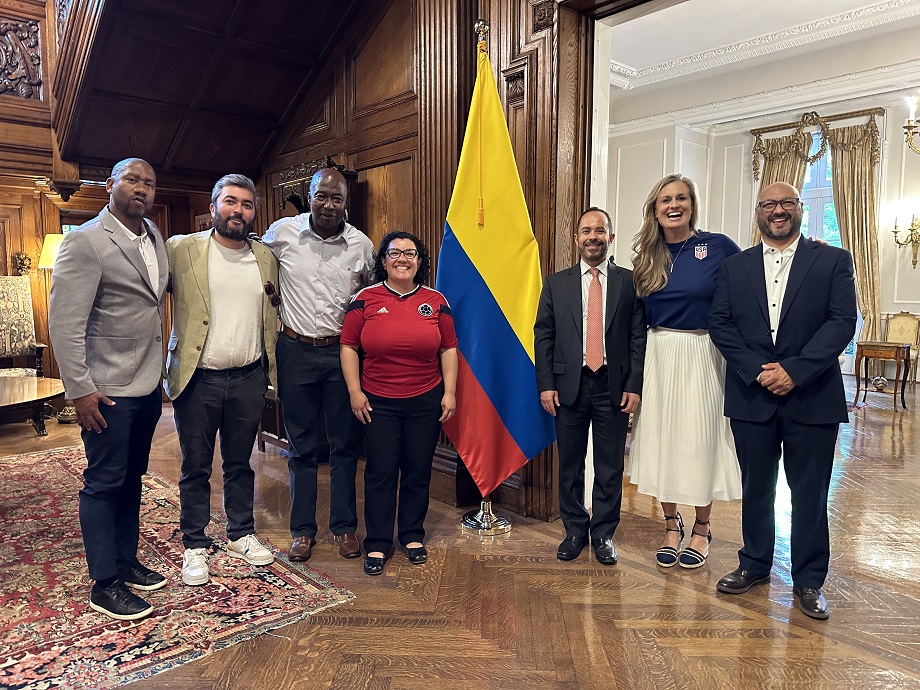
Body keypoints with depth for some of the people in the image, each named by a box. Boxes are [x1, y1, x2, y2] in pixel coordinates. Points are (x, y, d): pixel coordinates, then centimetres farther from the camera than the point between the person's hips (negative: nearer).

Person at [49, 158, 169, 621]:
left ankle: (126, 562, 33)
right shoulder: (85, 242, -13)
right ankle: (104, 584, 18)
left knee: (131, 478, 17)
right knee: (104, 483, 4)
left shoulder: (155, 236, 9)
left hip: (148, 386, 7)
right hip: (108, 391, -7)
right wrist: (79, 389, -19)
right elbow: (64, 322, -16)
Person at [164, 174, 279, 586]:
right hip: (198, 379, -3)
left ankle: (241, 536, 31)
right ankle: (194, 547, 25)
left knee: (240, 463, 16)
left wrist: (270, 369, 9)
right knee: (195, 468, 9)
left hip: (248, 378, 3)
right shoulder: (181, 250, -4)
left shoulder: (266, 258, 7)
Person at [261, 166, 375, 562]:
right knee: (301, 445, 9)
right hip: (296, 351, 0)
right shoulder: (282, 233, -3)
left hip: (342, 351, 1)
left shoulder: (362, 244, -1)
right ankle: (302, 529, 24)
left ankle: (345, 526, 24)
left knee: (344, 443, 9)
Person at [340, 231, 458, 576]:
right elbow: (348, 346, 0)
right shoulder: (366, 299, -2)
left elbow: (448, 349, 5)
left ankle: (413, 535, 30)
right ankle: (377, 544, 20)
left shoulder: (436, 301, 3)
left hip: (426, 401, 2)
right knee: (380, 472, 5)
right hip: (378, 402, -1)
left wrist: (450, 392, -1)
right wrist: (355, 391, -6)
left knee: (418, 471, 11)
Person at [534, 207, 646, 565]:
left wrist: (634, 385, -7)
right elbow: (543, 336, 4)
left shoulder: (629, 281, 4)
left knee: (610, 467, 7)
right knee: (570, 465, 10)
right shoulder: (556, 283, 7)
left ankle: (603, 534, 23)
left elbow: (638, 337, 1)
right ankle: (575, 531, 26)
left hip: (614, 386, -1)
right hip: (569, 385, 1)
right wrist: (546, 384, -4)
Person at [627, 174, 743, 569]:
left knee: (700, 440, 5)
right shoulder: (646, 255, 6)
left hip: (701, 356, -3)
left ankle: (701, 529, 25)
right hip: (658, 356, 3)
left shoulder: (718, 247, -4)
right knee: (661, 438, 7)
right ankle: (671, 526, 25)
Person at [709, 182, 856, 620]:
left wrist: (794, 370, -16)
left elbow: (842, 322, -6)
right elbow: (719, 323, 0)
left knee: (810, 493, 8)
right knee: (755, 488, 13)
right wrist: (756, 370, -12)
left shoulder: (833, 261, 3)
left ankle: (808, 581, 24)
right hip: (751, 397, 2)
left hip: (812, 398, -1)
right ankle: (755, 565, 31)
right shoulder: (735, 267, 9)